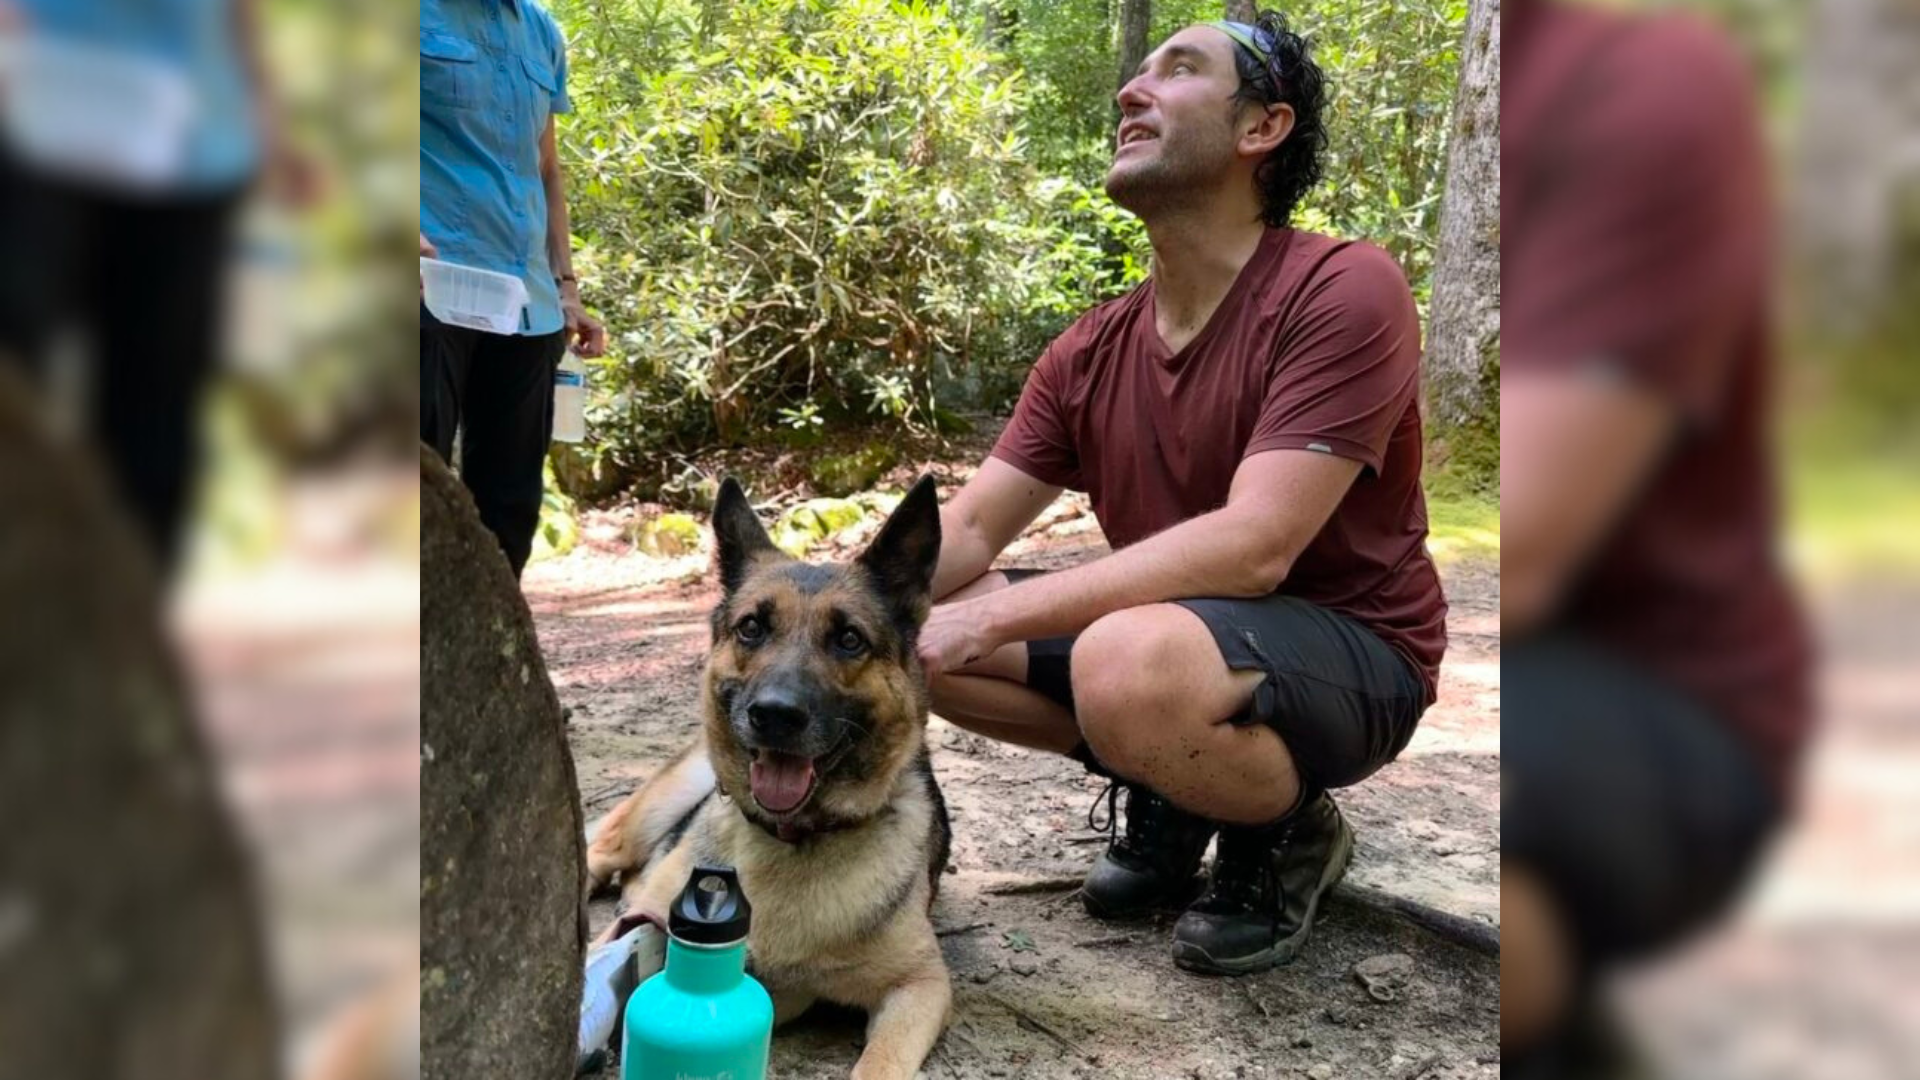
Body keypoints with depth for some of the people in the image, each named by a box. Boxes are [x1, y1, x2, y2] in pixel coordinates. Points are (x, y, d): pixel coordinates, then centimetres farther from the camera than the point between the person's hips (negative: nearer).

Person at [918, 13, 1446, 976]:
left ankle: (1284, 832, -5)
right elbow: (970, 527, 0)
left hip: (1352, 655, -6)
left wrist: (988, 618, -30)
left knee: (1131, 665, -38)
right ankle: (1169, 782, 7)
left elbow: (1253, 547, -29)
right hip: (1178, 633, 7)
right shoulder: (1089, 352, 1)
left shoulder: (1344, 291, -20)